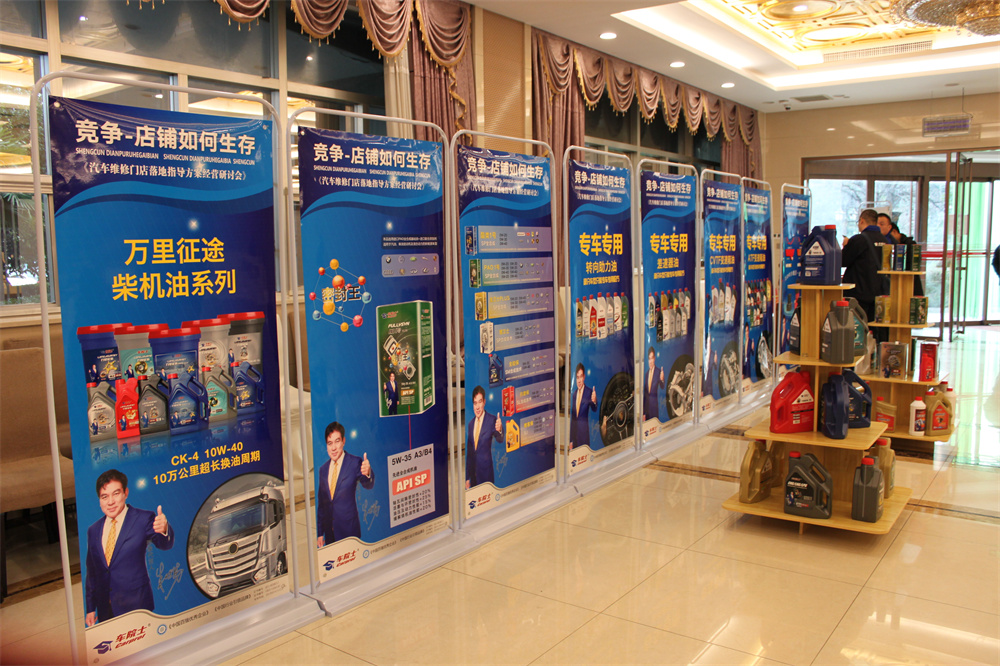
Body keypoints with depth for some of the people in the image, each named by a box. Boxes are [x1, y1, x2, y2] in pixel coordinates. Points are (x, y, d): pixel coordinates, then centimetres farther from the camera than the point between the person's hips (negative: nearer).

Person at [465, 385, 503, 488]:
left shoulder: (491, 420, -7)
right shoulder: (471, 424, 9)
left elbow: (500, 439, -19)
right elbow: (468, 452, 13)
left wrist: (499, 431, -43)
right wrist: (467, 478, 12)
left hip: (486, 472, -5)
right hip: (473, 473, 5)